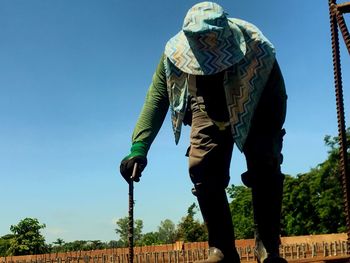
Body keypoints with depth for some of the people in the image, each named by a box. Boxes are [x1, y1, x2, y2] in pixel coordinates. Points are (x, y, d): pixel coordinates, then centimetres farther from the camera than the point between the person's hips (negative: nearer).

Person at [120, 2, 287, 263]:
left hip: (255, 111, -1)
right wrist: (139, 147, -40)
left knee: (265, 165, -24)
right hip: (210, 111, 2)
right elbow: (156, 99, -29)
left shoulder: (256, 47, -33)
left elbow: (277, 98, -27)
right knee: (202, 167, -19)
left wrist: (270, 147, -34)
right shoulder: (175, 53, -26)